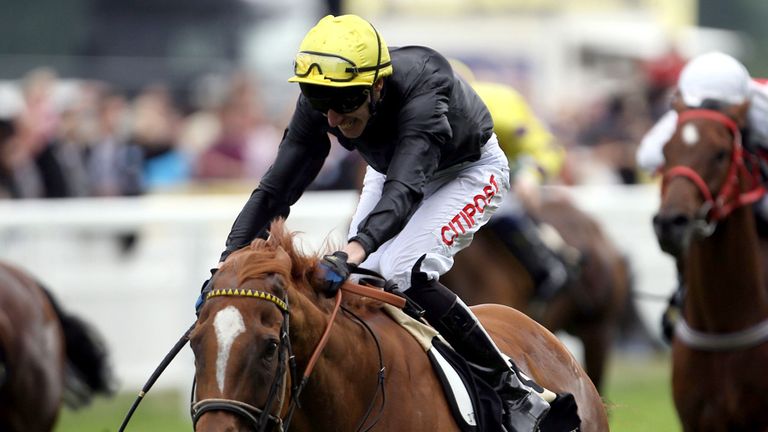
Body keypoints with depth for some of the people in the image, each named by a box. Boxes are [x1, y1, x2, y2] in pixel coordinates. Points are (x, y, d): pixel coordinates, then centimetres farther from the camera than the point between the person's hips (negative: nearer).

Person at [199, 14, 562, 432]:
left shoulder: (422, 95, -43)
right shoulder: (318, 102, -26)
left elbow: (404, 191, -56)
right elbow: (276, 187, -26)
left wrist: (353, 251, -73)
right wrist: (229, 261, -40)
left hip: (469, 171, -6)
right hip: (391, 170, 6)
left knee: (403, 271, -27)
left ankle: (515, 394, -17)